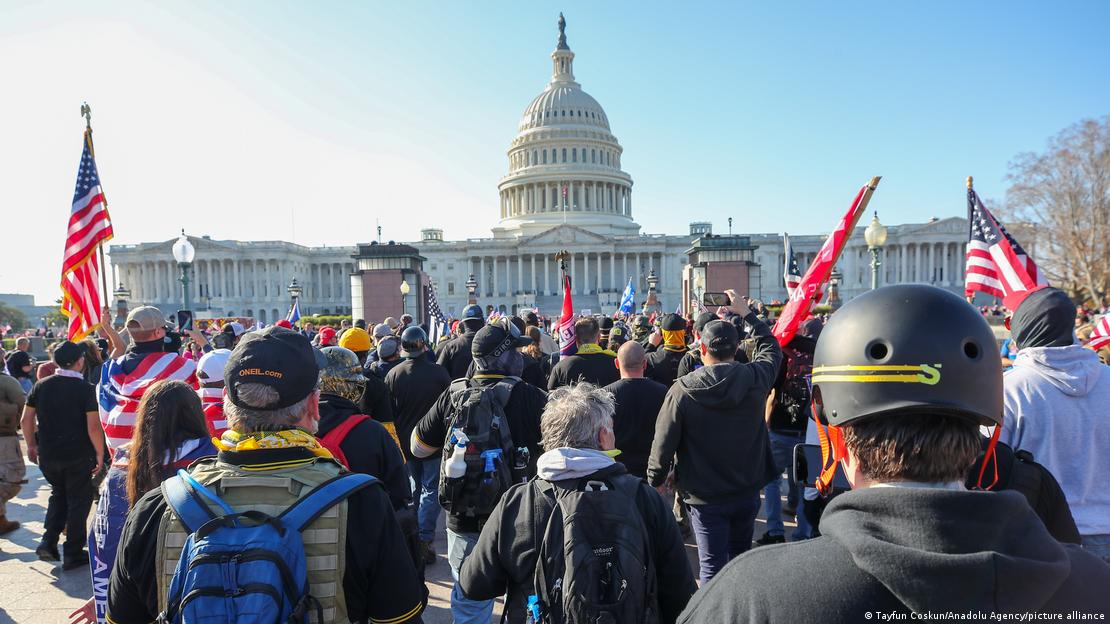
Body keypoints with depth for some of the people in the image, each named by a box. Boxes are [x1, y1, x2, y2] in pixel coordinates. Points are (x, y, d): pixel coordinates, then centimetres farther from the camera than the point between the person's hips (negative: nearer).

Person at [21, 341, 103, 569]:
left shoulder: (41, 386, 0)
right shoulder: (85, 388, -14)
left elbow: (26, 419, 6)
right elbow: (93, 427, -17)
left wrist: (31, 445, 19)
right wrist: (100, 453, -6)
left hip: (47, 455, 5)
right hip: (78, 456, -4)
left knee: (58, 494, 26)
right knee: (78, 501, 9)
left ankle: (49, 541, 14)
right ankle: (73, 554, 15)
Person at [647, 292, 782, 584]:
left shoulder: (682, 391, -17)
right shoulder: (755, 378, -10)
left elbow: (663, 445, -12)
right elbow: (771, 347, 13)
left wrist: (655, 482, 4)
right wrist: (746, 313, 19)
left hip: (705, 497, -4)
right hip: (748, 491, 4)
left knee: (712, 566, 4)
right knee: (741, 555, 24)